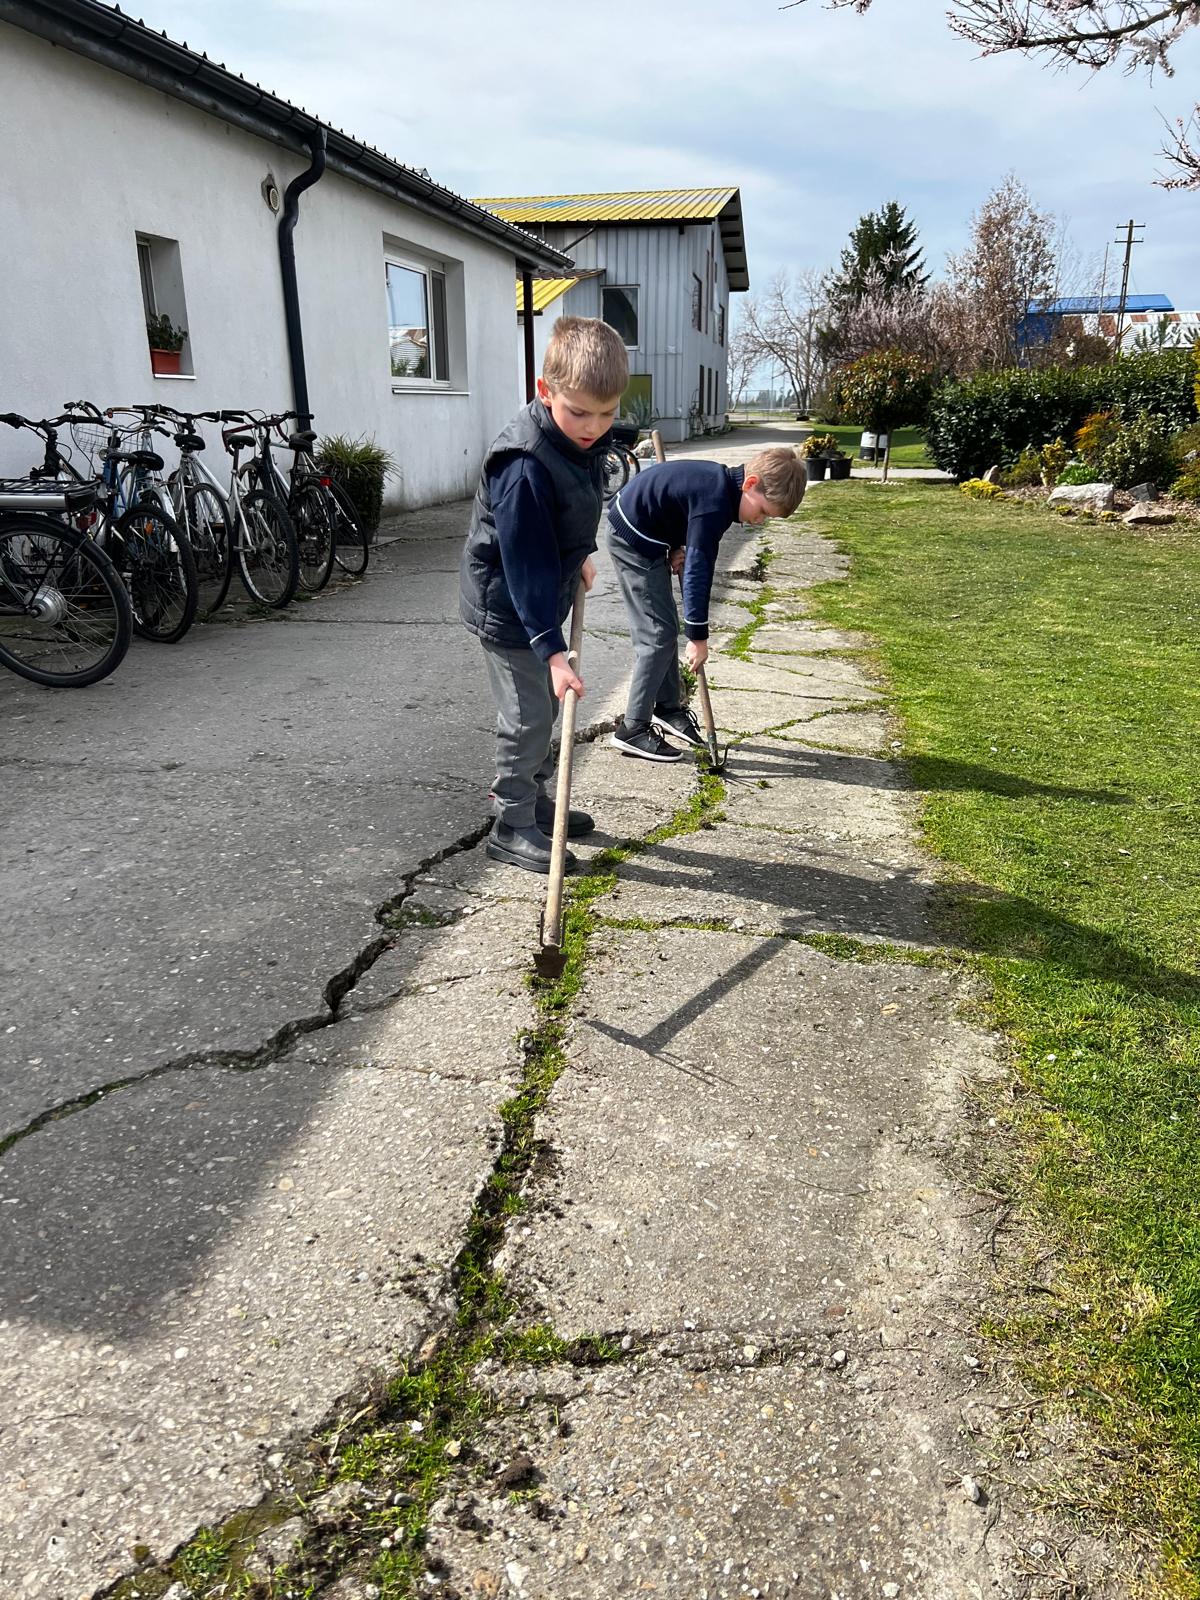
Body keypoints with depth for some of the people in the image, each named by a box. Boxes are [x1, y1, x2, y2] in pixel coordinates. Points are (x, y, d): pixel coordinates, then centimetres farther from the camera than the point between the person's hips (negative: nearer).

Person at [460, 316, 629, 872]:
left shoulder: (583, 438, -4)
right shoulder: (524, 464, -31)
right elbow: (526, 564, -32)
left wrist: (579, 555, 24)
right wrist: (551, 647, -33)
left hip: (541, 597, 9)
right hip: (505, 606, -9)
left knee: (543, 709, 19)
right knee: (527, 718, -2)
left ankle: (534, 801, 36)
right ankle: (512, 828, 13)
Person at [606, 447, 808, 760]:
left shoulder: (723, 481, 0)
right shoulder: (715, 503, -29)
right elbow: (698, 571, -29)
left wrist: (679, 547, -3)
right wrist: (698, 637, -23)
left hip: (648, 537, 10)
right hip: (634, 542, -10)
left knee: (666, 628, 14)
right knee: (659, 635, -9)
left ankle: (668, 708, 27)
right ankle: (632, 729, -5)